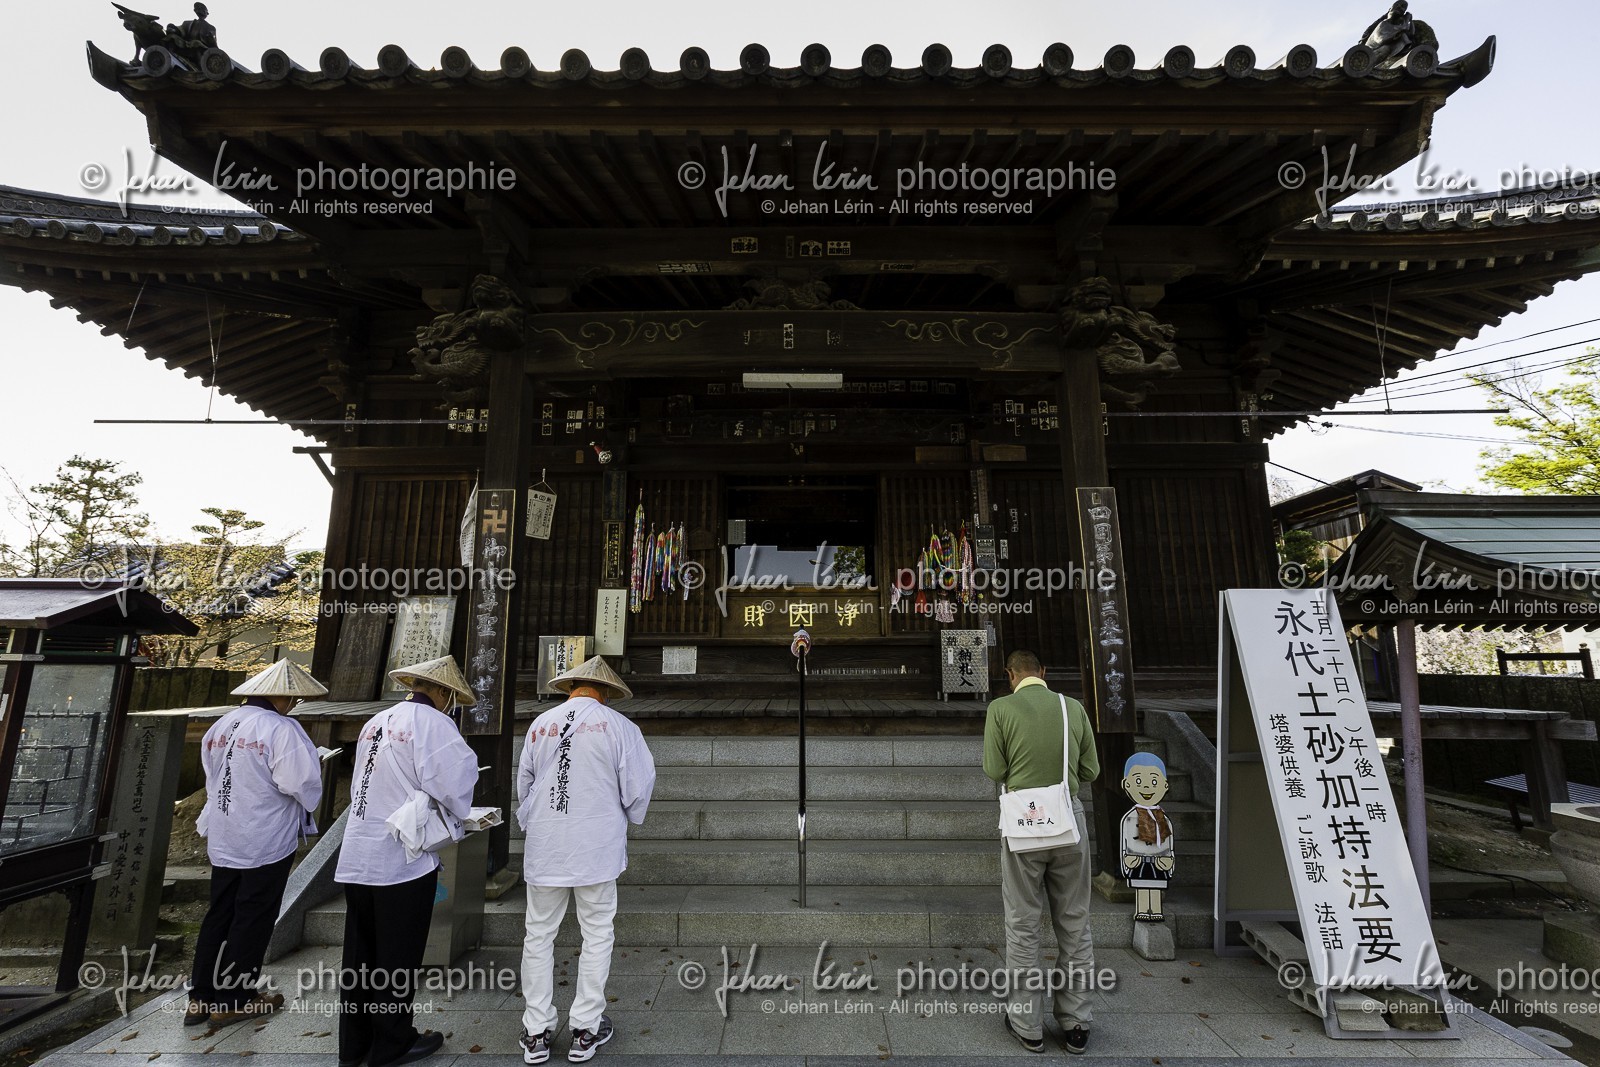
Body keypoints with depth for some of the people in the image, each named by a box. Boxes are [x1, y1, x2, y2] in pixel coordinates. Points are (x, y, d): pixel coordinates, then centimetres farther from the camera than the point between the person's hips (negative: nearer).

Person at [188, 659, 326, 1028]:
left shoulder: (221, 725, 2)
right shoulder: (282, 729, -22)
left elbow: (211, 776, 11)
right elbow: (303, 784, -23)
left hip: (223, 841, 7)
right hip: (266, 844, -7)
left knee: (219, 915, 19)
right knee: (252, 920, 8)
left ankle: (201, 997, 27)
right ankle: (233, 1001, 20)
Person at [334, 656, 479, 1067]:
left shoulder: (374, 722, 10)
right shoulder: (432, 723, -15)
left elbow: (366, 786, 12)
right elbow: (454, 784, -20)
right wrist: (459, 814, 1)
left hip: (356, 858, 8)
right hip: (402, 860, -7)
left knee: (359, 955, 18)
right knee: (397, 959, 9)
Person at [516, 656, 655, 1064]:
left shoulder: (540, 724, 1)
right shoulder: (616, 726, -9)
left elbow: (523, 785, 12)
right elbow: (638, 787, -6)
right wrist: (627, 817, 15)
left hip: (544, 847, 3)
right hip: (596, 848, -3)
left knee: (538, 936, 15)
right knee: (596, 936, 11)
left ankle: (537, 1032, 23)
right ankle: (586, 1029, 20)